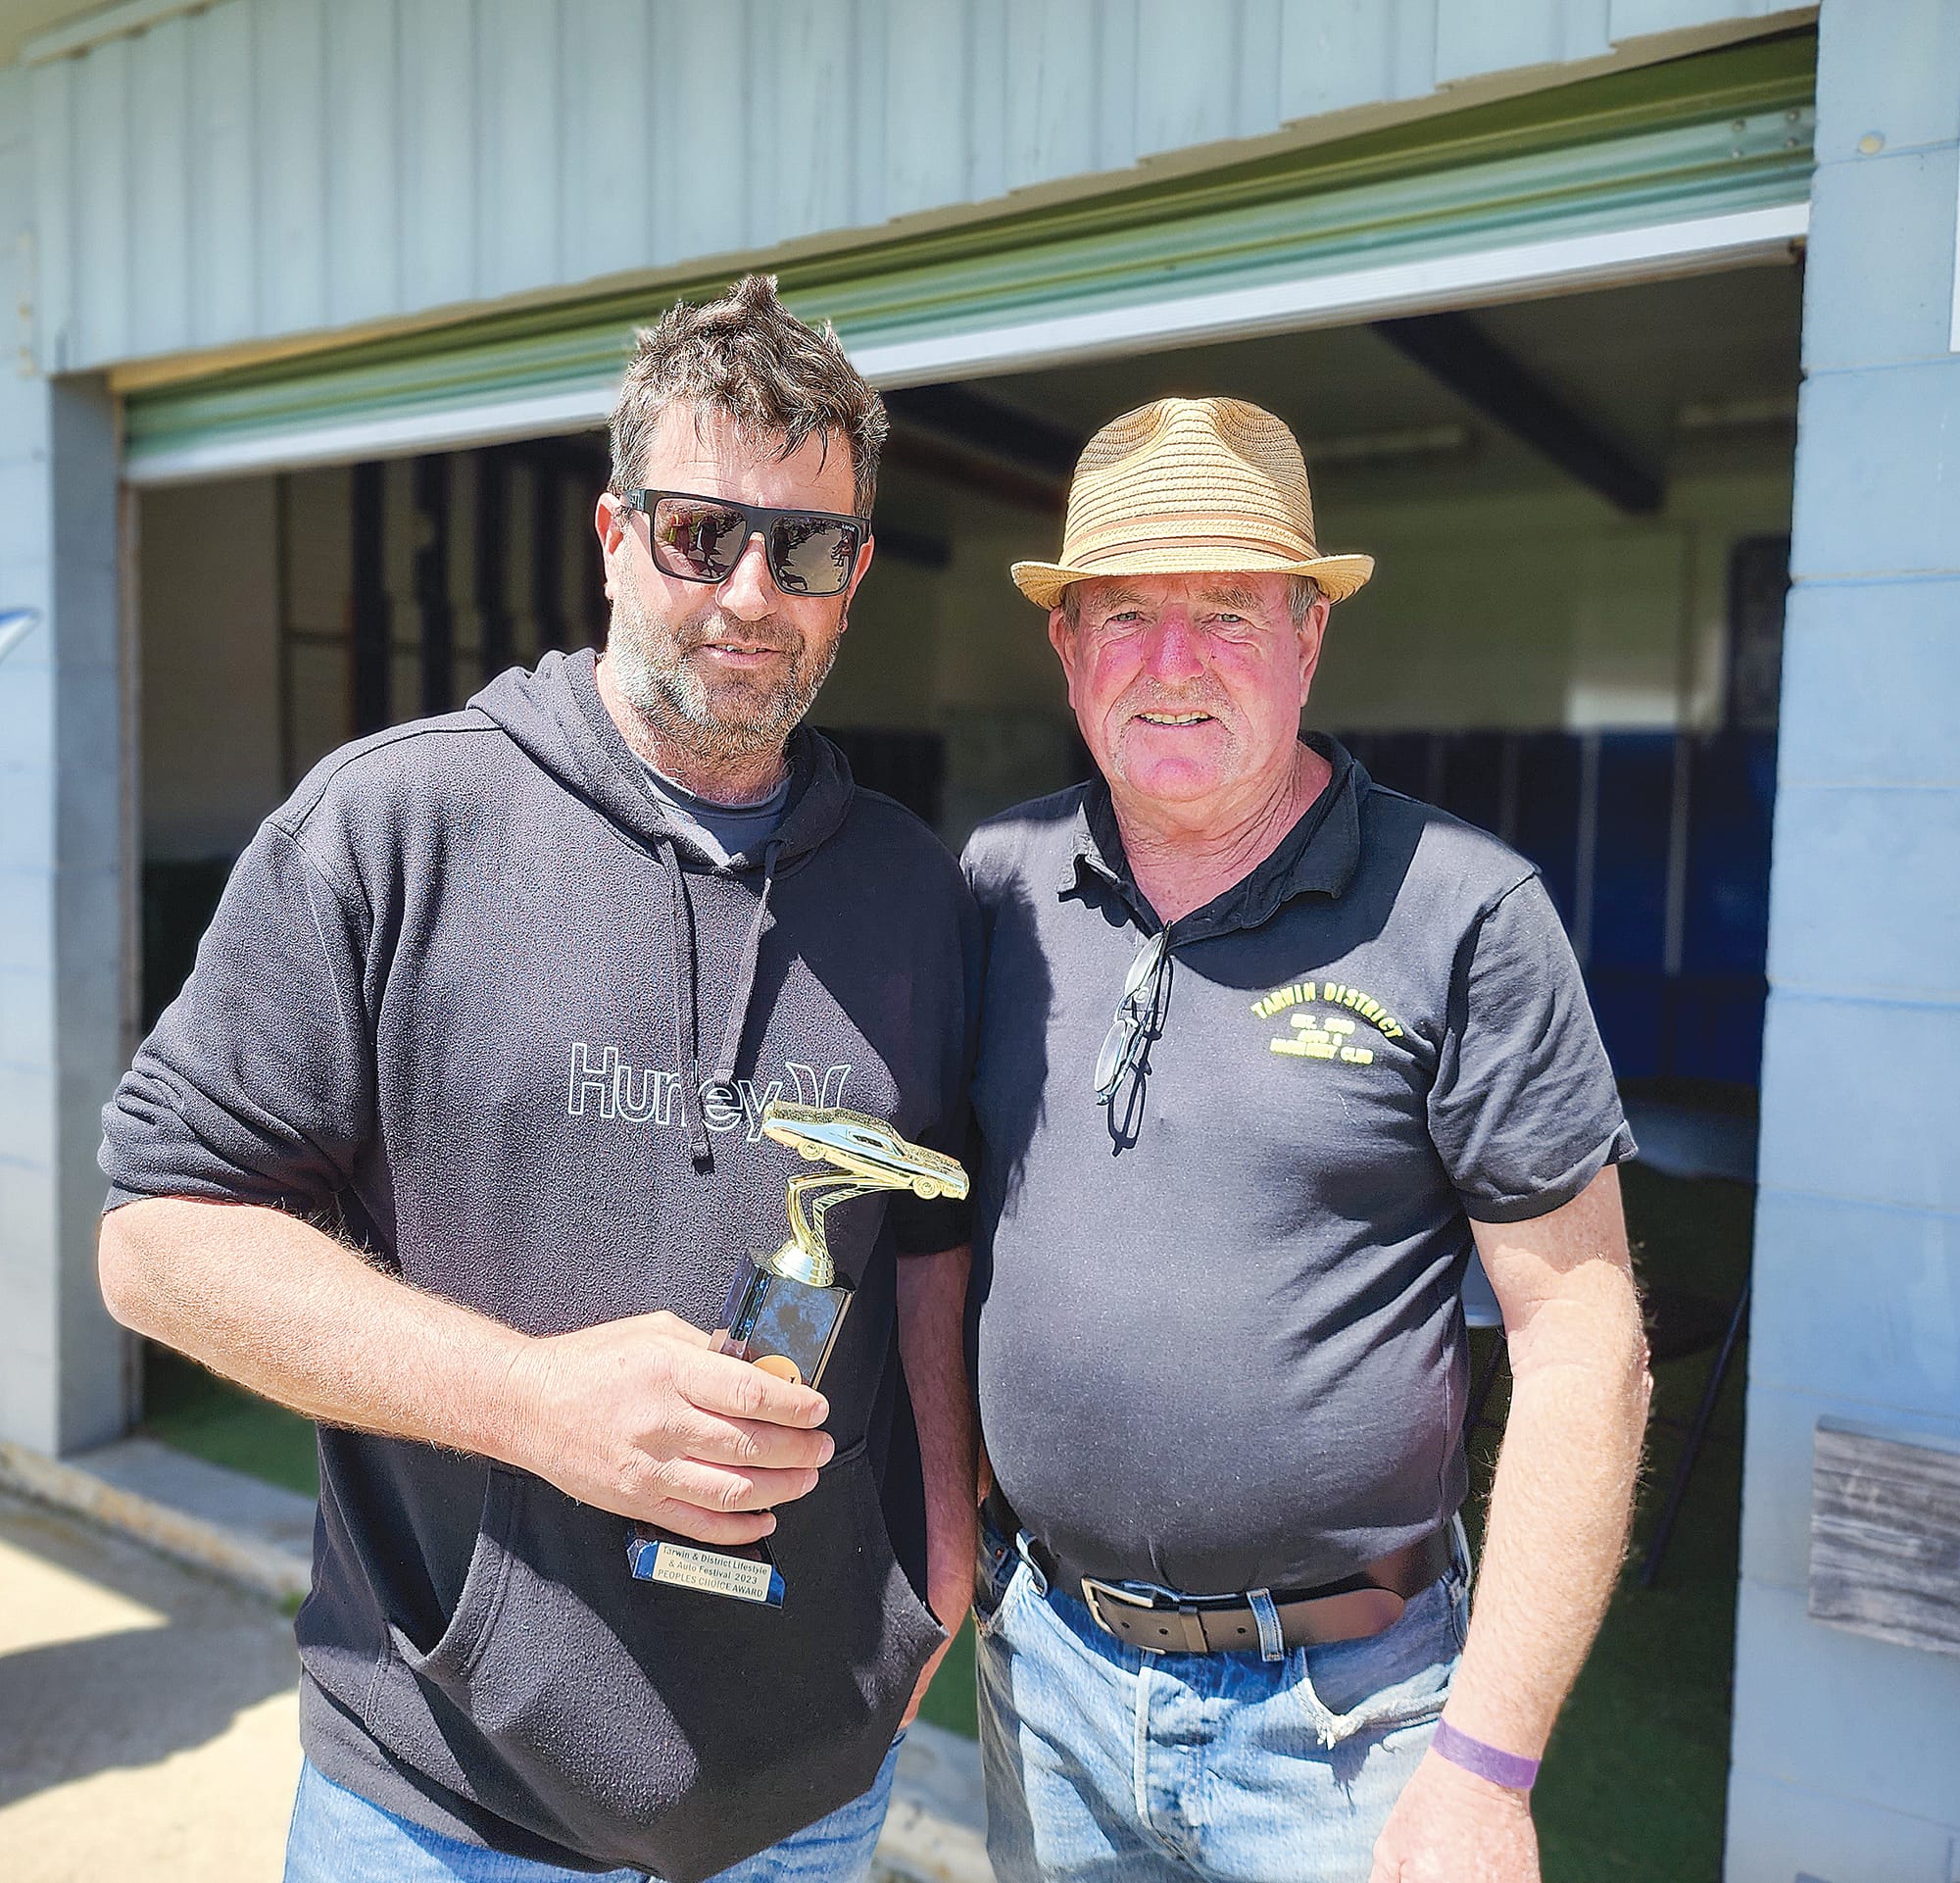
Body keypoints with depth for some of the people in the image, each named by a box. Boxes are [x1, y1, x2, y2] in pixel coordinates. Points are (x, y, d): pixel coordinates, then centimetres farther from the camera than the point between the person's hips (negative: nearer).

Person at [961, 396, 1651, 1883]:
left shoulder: (1461, 911, -13)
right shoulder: (998, 885, -2)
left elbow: (1582, 1345, -11)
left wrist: (1487, 1764, -13)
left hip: (1343, 1709, -3)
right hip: (1044, 1663, 4)